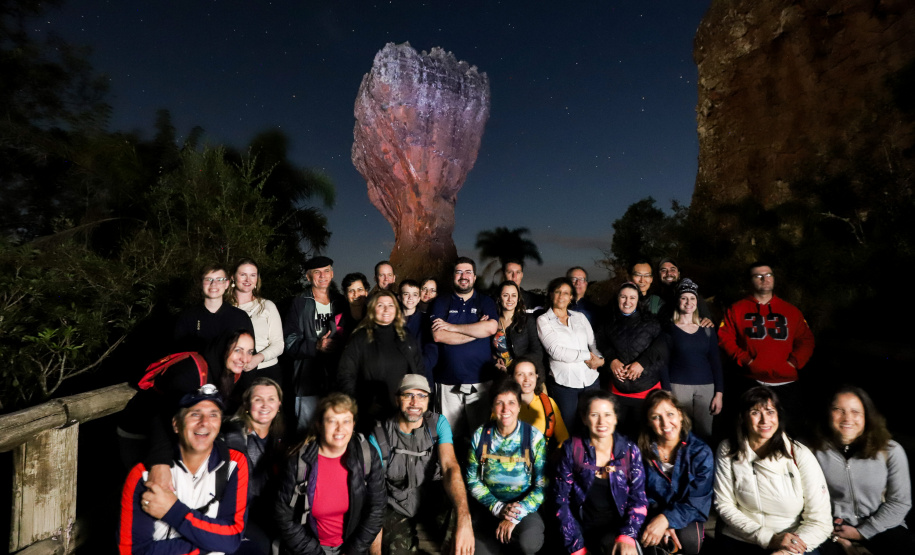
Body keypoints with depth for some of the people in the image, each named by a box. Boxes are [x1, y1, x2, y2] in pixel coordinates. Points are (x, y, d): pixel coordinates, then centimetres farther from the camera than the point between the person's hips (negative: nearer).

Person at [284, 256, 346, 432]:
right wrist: (316, 346, -18)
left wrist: (341, 344, -4)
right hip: (309, 379, -3)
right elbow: (289, 342, -5)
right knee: (307, 429, 1)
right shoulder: (300, 303, 2)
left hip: (336, 378, 3)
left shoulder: (341, 302, 13)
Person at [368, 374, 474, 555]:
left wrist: (464, 519, -38)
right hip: (397, 509, 0)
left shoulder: (438, 423, -8)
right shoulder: (379, 436, -11)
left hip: (434, 502, 1)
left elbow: (450, 467, -22)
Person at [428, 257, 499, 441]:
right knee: (450, 436, 6)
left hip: (480, 380, 0)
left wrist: (452, 326, -9)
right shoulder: (441, 302, 8)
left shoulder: (485, 302, 9)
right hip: (448, 382, 0)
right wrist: (476, 330, -8)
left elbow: (491, 328, -12)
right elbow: (438, 335, -8)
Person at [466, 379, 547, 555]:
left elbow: (542, 486, -9)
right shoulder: (480, 435, -4)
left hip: (524, 505, -1)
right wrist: (498, 507, -13)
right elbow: (473, 480, 0)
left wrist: (516, 516, -20)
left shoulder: (534, 437, -8)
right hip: (488, 505, 1)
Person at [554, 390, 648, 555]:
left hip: (618, 528, 0)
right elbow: (561, 499, -4)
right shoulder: (572, 449, -4)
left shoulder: (630, 450, 0)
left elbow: (639, 499, -1)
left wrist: (627, 536, -18)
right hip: (584, 528, 1)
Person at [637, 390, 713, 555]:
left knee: (687, 537, -30)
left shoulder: (701, 453, -8)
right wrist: (658, 520, -22)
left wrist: (666, 519, -28)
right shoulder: (642, 450, -6)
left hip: (686, 517, 1)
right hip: (651, 515, -1)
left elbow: (698, 502, -13)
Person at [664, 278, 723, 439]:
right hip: (678, 386, -3)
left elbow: (715, 361, 10)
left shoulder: (707, 328, 10)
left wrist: (719, 393, 3)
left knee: (705, 433, 5)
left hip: (706, 386, 3)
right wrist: (667, 394, -8)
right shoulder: (669, 328, 0)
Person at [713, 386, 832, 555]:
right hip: (738, 540, 1)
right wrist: (769, 538, -11)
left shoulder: (800, 455, -4)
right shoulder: (728, 451, -2)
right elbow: (724, 505, 0)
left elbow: (820, 521, -6)